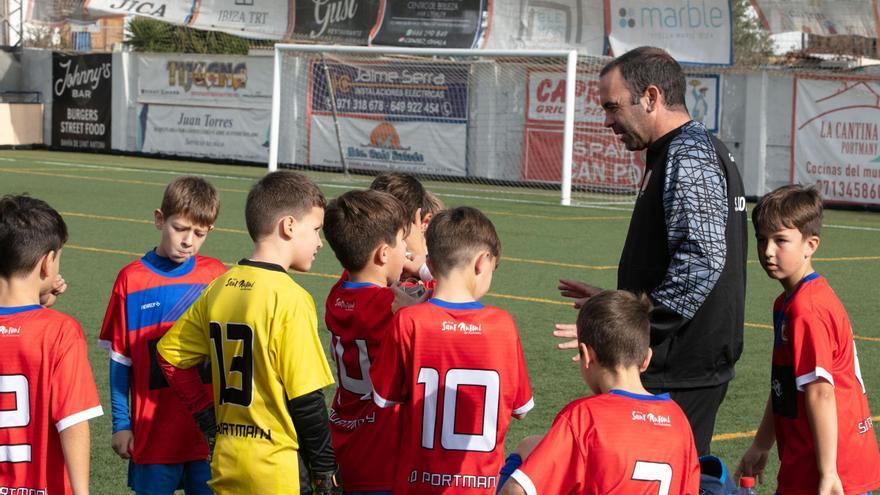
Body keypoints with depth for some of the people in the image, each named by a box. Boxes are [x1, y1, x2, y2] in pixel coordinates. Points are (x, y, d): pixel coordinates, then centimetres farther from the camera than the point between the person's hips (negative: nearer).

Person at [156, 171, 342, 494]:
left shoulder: (219, 288, 5)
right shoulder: (290, 298, -15)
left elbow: (169, 354, 13)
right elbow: (306, 398, -14)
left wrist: (209, 418, 14)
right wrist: (325, 469, -4)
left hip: (227, 466, 7)